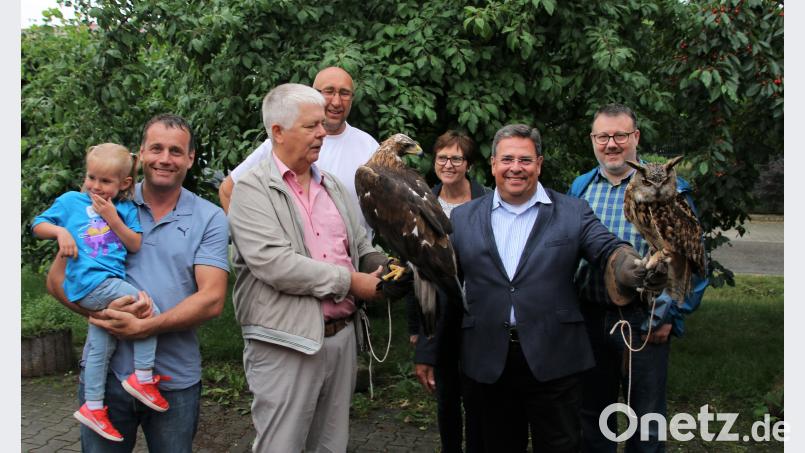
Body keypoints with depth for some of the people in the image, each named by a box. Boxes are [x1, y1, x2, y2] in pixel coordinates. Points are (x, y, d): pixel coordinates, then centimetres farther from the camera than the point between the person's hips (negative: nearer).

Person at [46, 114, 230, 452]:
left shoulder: (210, 218, 0)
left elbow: (212, 299, -9)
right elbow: (57, 278, 4)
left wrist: (144, 327, -19)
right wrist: (102, 310, -15)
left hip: (175, 379, 0)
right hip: (104, 371, 1)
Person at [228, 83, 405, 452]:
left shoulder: (333, 186, 14)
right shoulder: (253, 189, -8)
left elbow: (361, 248, 18)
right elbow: (273, 263, -20)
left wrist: (384, 268, -6)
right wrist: (349, 282, -15)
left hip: (342, 336, 7)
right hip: (286, 342, -6)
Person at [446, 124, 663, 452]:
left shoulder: (573, 212, 3)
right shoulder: (464, 218, 8)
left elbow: (609, 250, -9)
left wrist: (633, 268, -33)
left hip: (553, 360, -1)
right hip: (490, 362, 2)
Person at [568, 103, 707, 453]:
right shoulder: (580, 187, 7)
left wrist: (670, 316, -10)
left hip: (645, 322, -3)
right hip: (588, 317, 4)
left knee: (646, 422, 8)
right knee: (592, 413, 16)